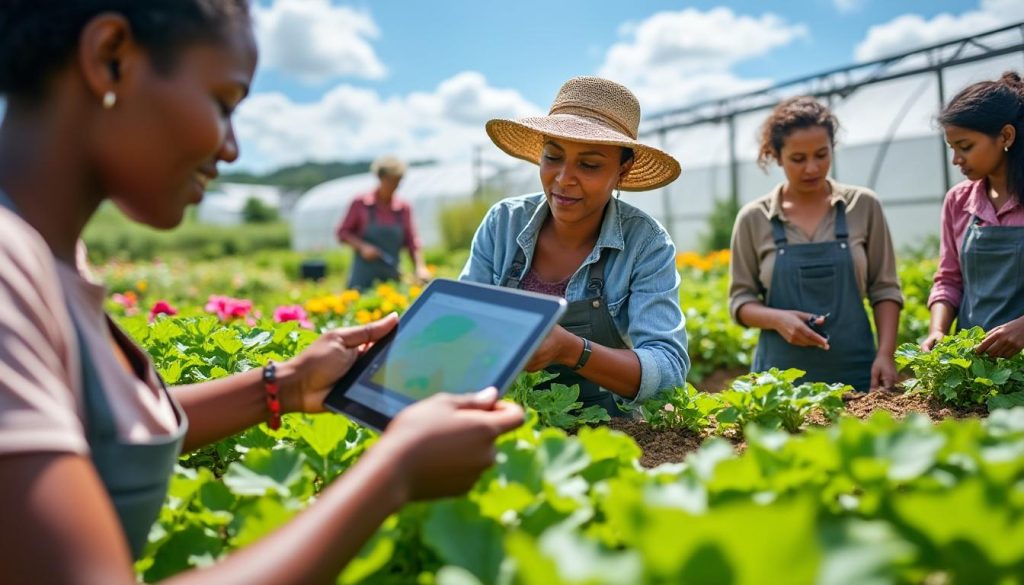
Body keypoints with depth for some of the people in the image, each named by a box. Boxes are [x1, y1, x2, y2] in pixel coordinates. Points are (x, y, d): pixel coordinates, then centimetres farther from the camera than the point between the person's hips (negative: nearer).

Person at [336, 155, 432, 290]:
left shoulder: (404, 209, 4)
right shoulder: (360, 203, -1)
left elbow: (411, 242, 5)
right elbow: (343, 233, 4)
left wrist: (420, 267, -10)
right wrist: (362, 246, -12)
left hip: (391, 276, 2)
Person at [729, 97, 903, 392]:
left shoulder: (864, 205, 1)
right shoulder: (753, 219, -2)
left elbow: (885, 289, 5)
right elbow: (740, 300, 3)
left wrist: (885, 354, -6)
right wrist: (778, 319, -16)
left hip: (855, 371, 1)